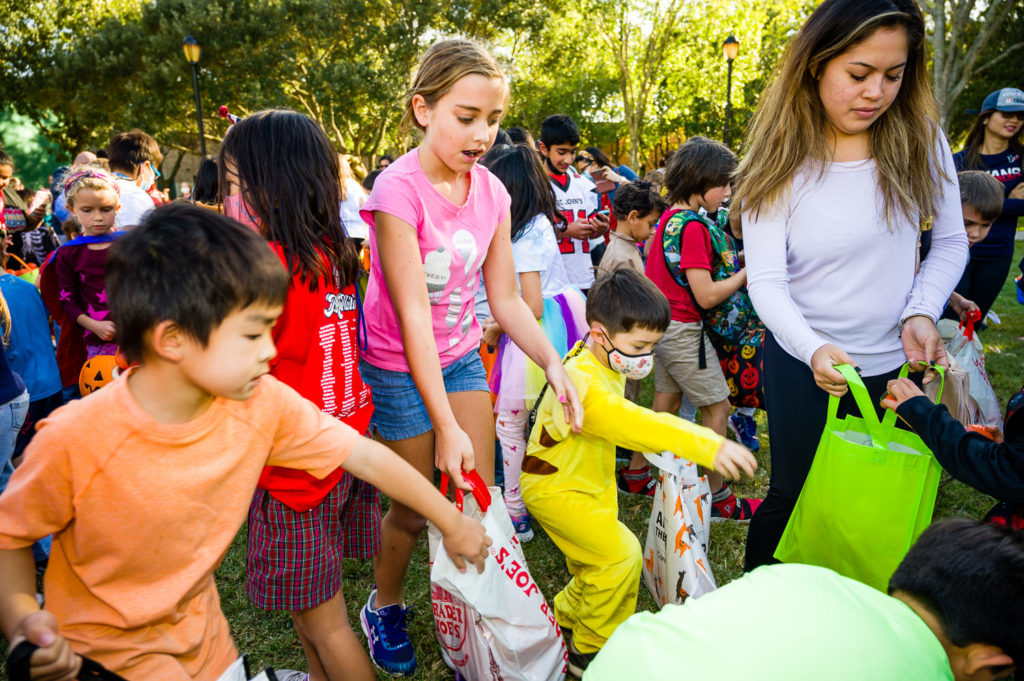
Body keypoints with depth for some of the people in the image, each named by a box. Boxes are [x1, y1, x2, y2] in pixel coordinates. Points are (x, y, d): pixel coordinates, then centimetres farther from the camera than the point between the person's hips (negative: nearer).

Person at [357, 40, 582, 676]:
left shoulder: (493, 192, -5)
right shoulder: (399, 190, -23)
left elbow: (506, 299, -1)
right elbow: (413, 315, -25)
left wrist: (554, 364, -16)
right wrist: (446, 427, -25)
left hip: (462, 358, 5)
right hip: (400, 368, -5)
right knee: (416, 509, 8)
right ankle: (383, 608, 38)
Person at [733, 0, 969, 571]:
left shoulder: (920, 138, -6)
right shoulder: (781, 161, -14)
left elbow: (951, 241, 3)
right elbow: (766, 282, -18)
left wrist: (921, 313, -13)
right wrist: (814, 349, -34)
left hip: (896, 364, 3)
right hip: (804, 366, -3)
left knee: (886, 502, 18)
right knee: (791, 498, 12)